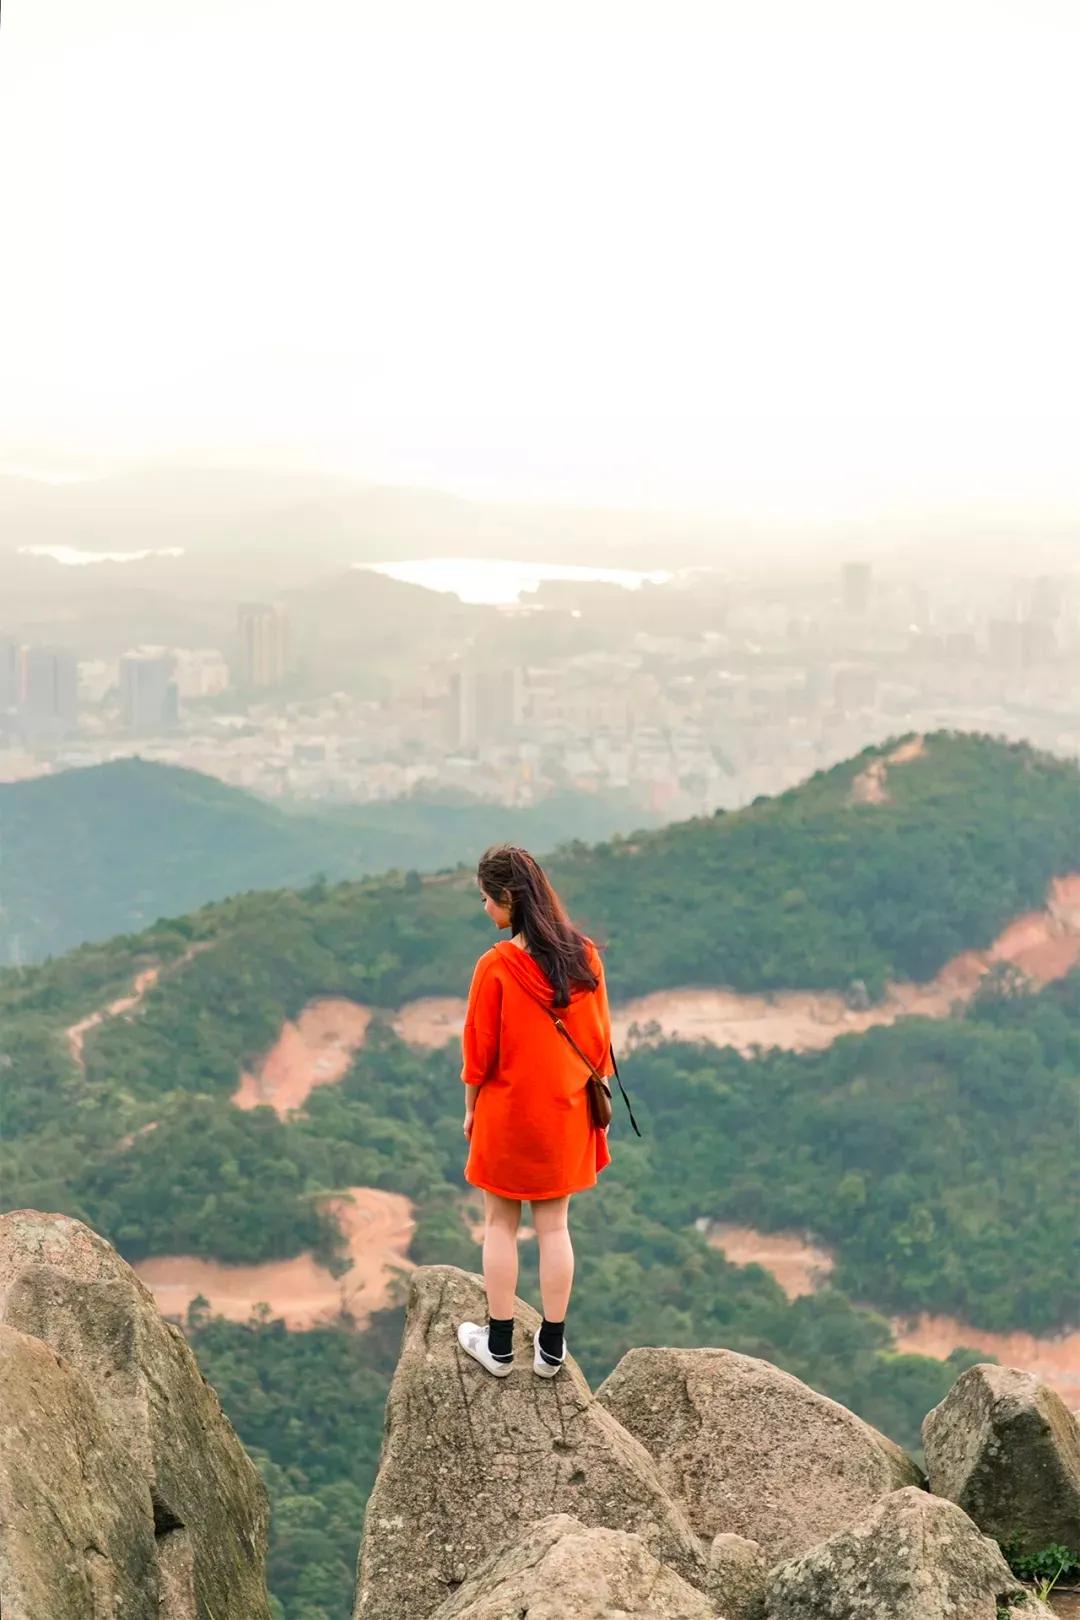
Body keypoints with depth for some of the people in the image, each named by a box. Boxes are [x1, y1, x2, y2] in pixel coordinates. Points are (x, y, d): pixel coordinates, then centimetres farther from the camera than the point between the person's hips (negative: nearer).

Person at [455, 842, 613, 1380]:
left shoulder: (496, 965, -20)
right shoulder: (584, 957, -8)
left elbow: (479, 1049, -11)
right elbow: (600, 1037, 1)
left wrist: (470, 1108, 4)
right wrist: (592, 1095, 14)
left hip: (507, 1113, -3)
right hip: (566, 1113, 4)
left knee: (500, 1224, 11)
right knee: (554, 1226, 12)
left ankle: (498, 1345, 18)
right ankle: (551, 1348, 17)